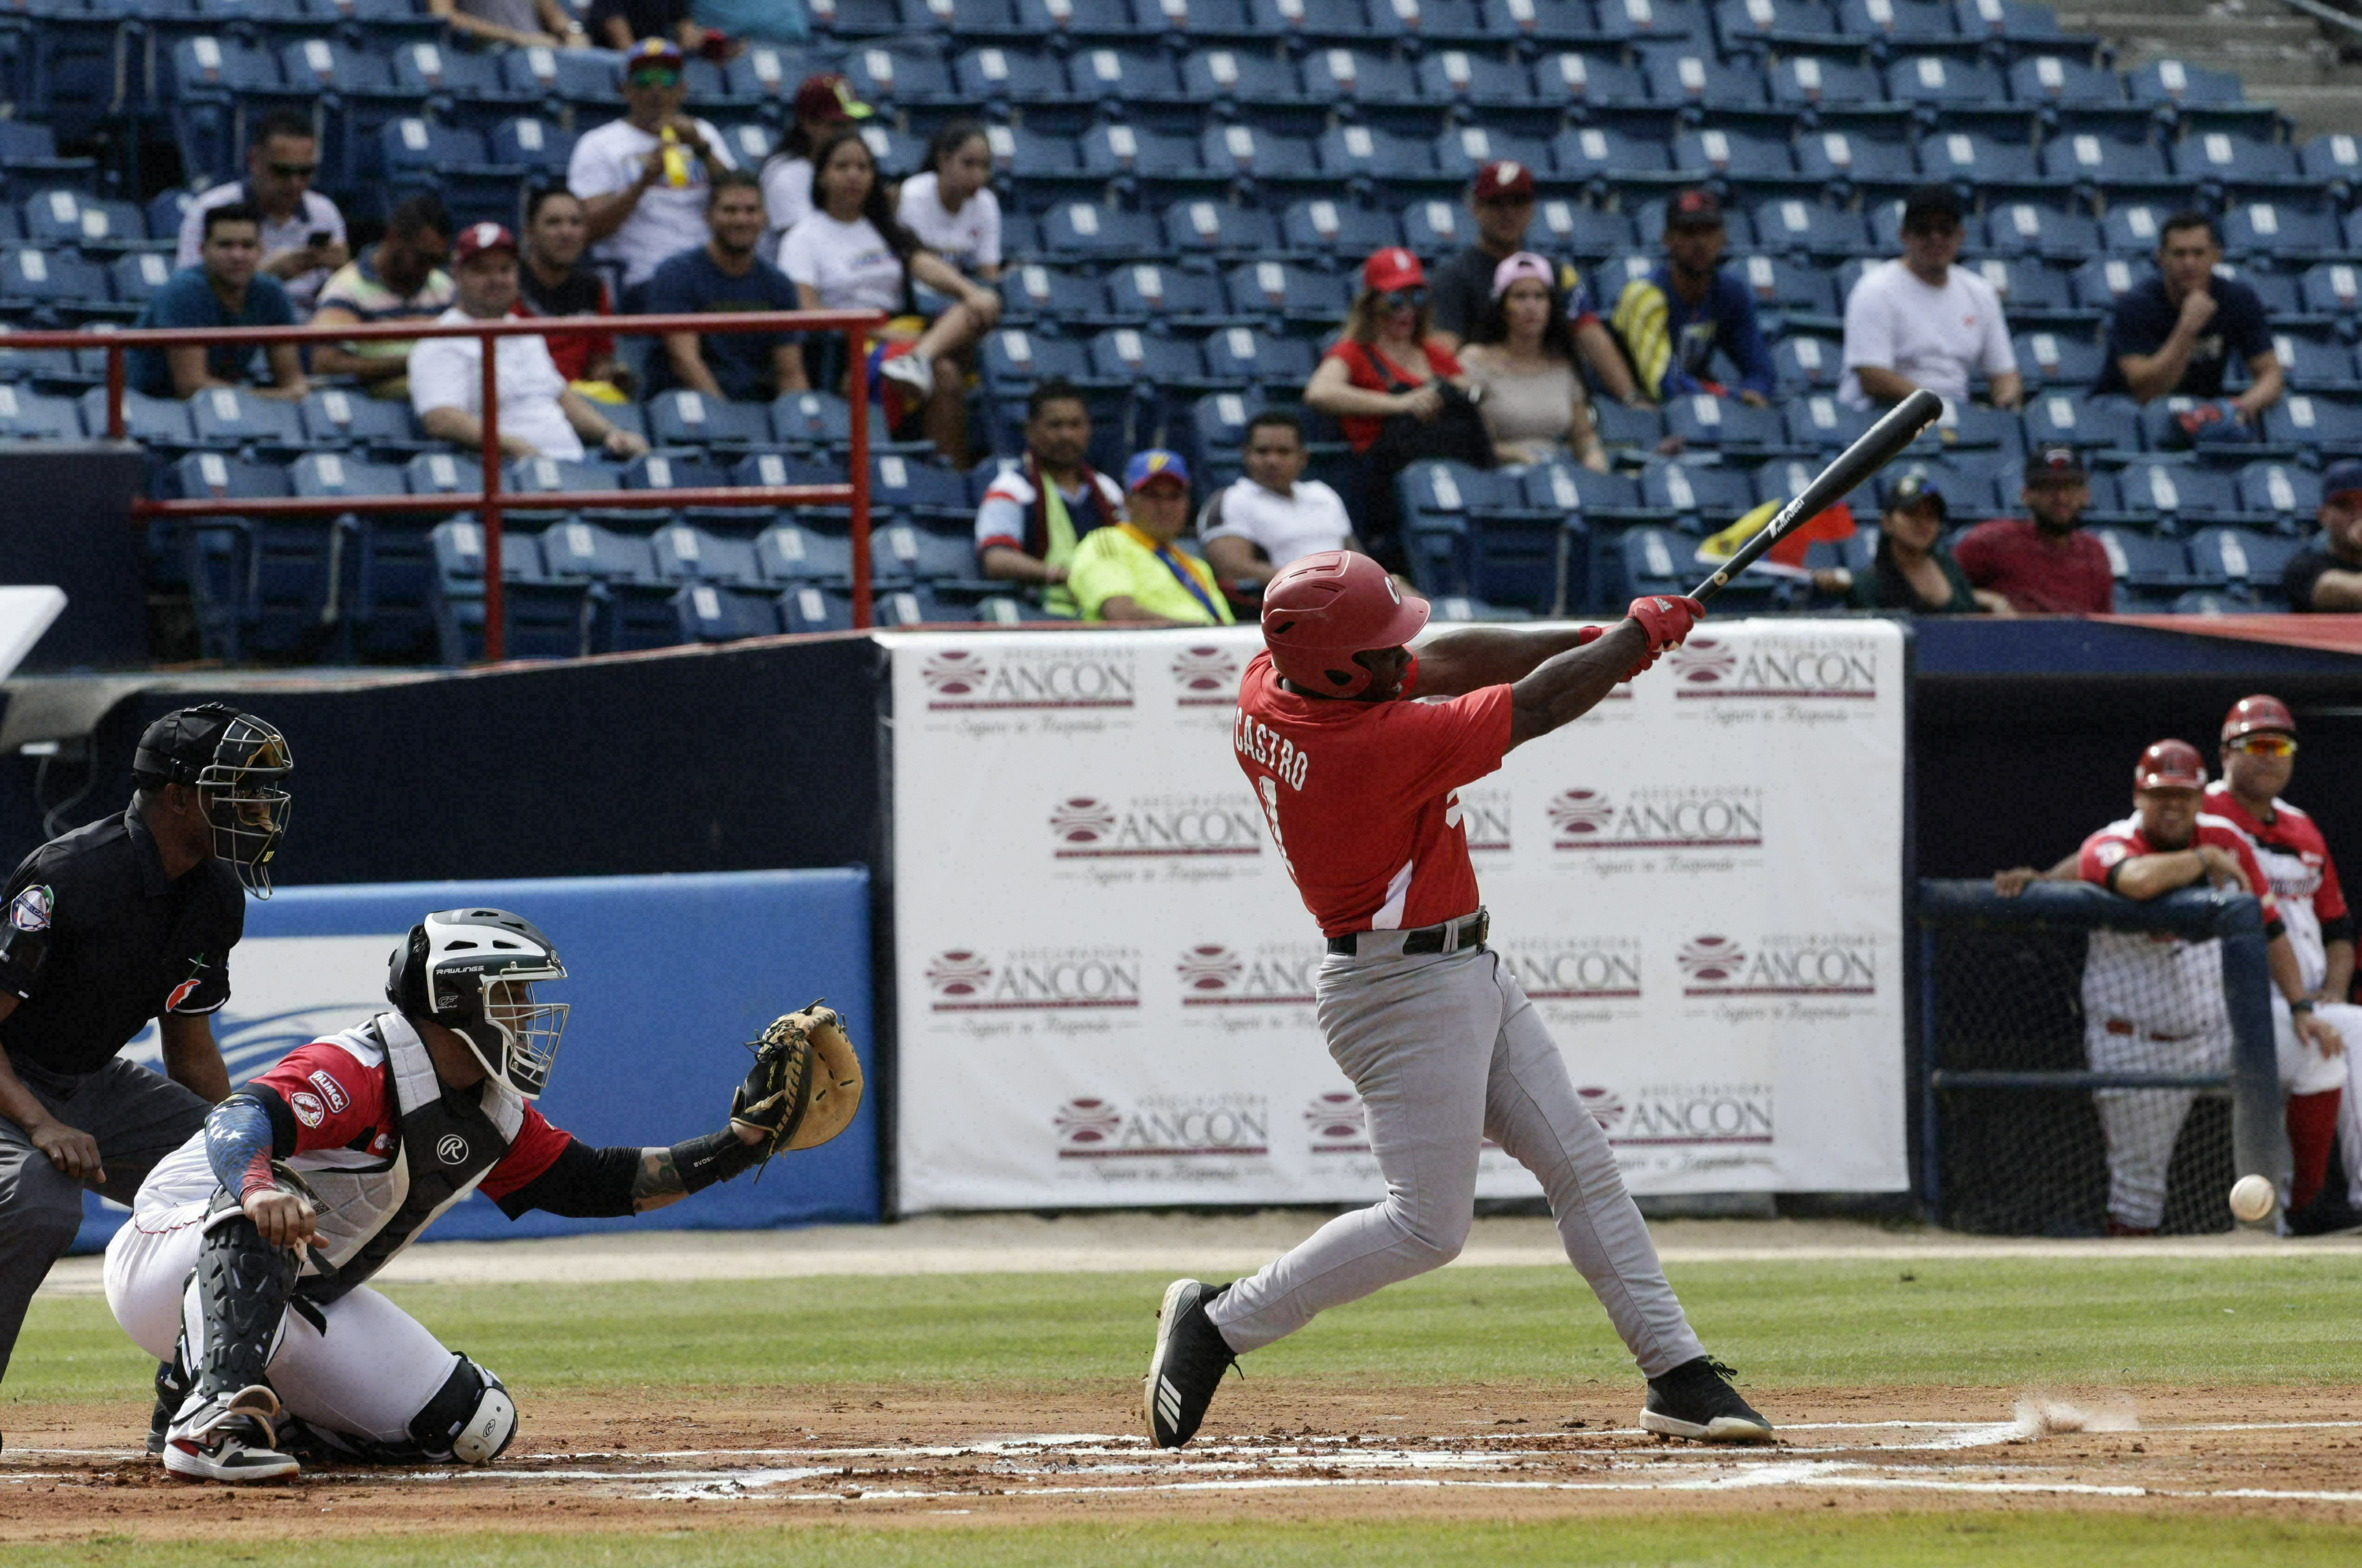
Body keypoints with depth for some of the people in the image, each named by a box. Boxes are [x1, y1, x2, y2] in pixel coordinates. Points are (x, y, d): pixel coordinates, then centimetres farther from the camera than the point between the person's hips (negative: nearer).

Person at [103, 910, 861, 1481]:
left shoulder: (493, 1120, 4)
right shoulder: (358, 1071, -25)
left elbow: (597, 1184, 11)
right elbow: (241, 1122, -42)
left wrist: (739, 1142, 2)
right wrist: (254, 1185, -66)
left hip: (294, 1302, 9)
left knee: (470, 1425, -1)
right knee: (263, 1216, -42)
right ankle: (216, 1416, -50)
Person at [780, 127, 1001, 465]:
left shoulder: (885, 228, 24)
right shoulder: (804, 239, 6)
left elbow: (925, 265, 6)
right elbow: (806, 313, -7)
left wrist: (971, 292, -16)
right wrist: (881, 333, -17)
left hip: (902, 332, 6)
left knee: (985, 306, -22)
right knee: (945, 376, -33)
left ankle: (920, 359, -48)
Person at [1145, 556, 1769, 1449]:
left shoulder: (1268, 685, -4)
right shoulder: (1382, 746, -30)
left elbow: (1437, 665, 8)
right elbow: (1537, 707, -19)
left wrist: (1590, 642, 2)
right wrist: (1638, 635, -3)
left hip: (1469, 973, 10)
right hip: (1407, 994, -10)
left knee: (1582, 1168, 9)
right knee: (1426, 1227, -5)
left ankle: (1677, 1375, 12)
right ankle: (1219, 1324, 6)